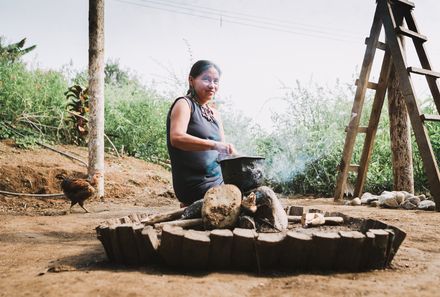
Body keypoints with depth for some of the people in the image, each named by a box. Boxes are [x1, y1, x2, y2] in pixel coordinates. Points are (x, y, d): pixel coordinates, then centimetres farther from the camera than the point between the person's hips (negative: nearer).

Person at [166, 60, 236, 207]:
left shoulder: (214, 113, 17)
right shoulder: (184, 104, -5)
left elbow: (224, 150, 15)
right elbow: (176, 138, -23)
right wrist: (214, 145, -34)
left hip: (218, 180, 8)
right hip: (194, 184, -8)